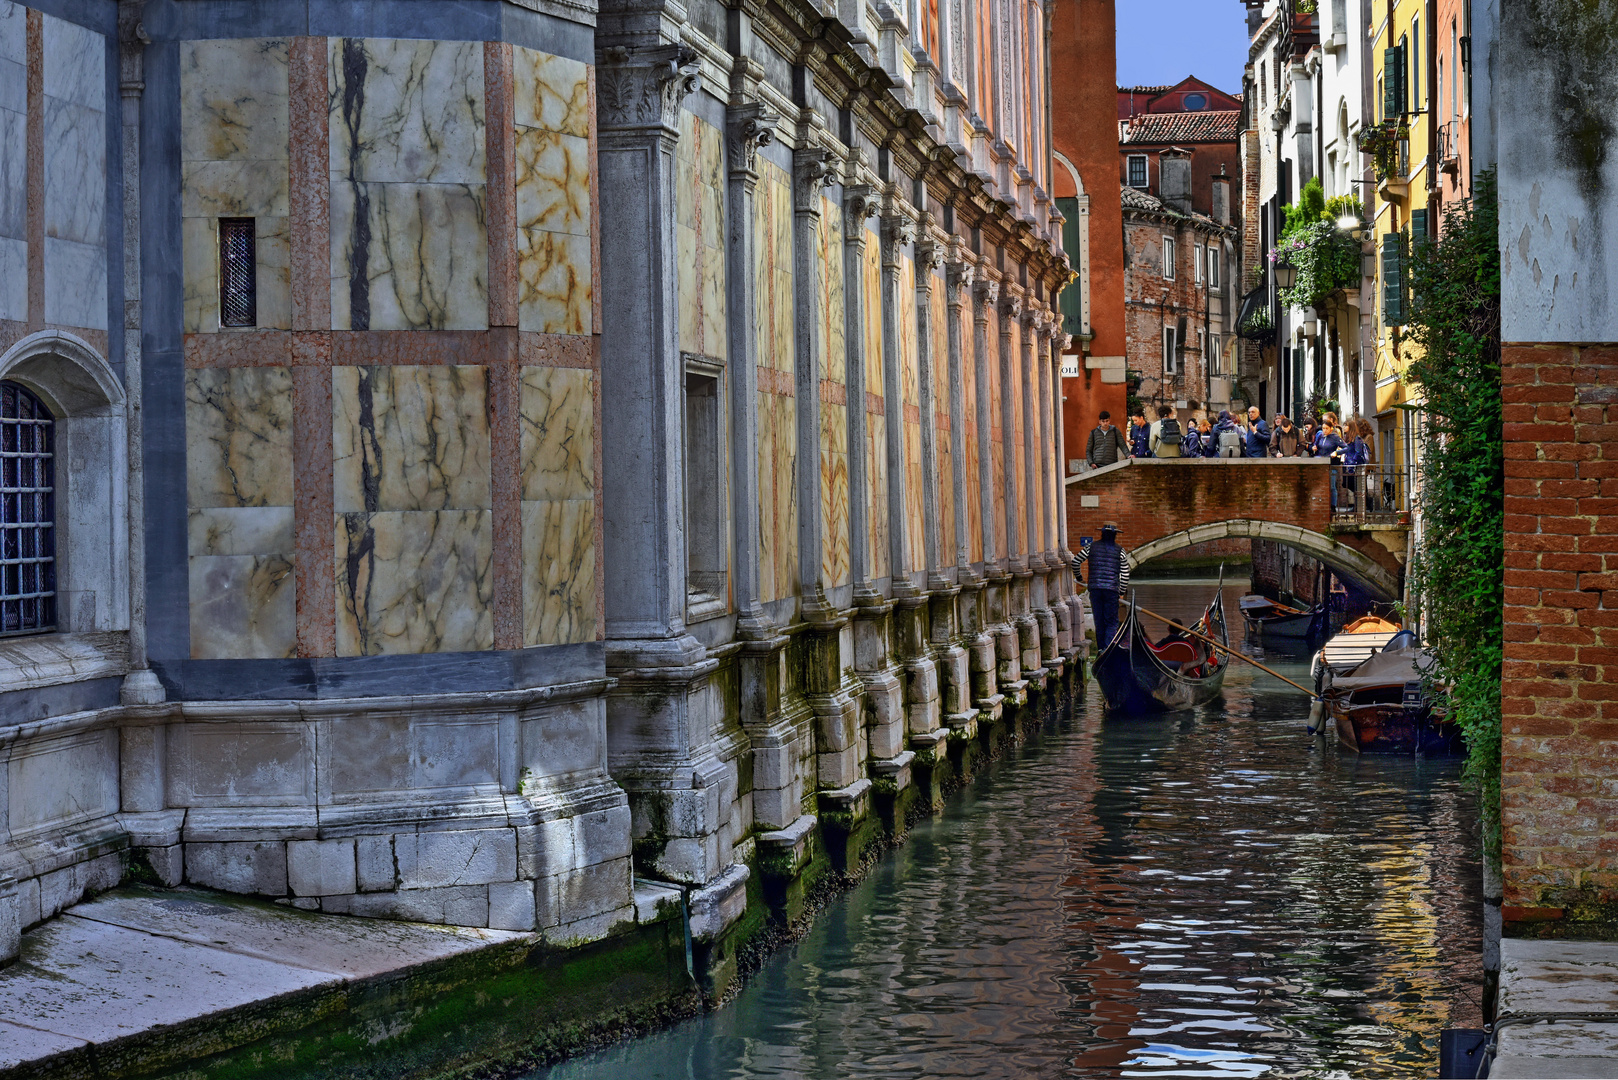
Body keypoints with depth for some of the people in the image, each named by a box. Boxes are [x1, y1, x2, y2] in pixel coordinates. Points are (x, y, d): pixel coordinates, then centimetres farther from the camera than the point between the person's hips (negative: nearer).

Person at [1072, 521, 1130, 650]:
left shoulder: (1091, 547, 5)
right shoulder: (1120, 551, 2)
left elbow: (1075, 561, 9)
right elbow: (1125, 574, 3)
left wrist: (1078, 577, 26)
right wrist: (1121, 591, 14)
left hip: (1094, 588, 2)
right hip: (1112, 589, -2)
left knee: (1099, 620, 11)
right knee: (1112, 622, 3)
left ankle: (1100, 648, 14)